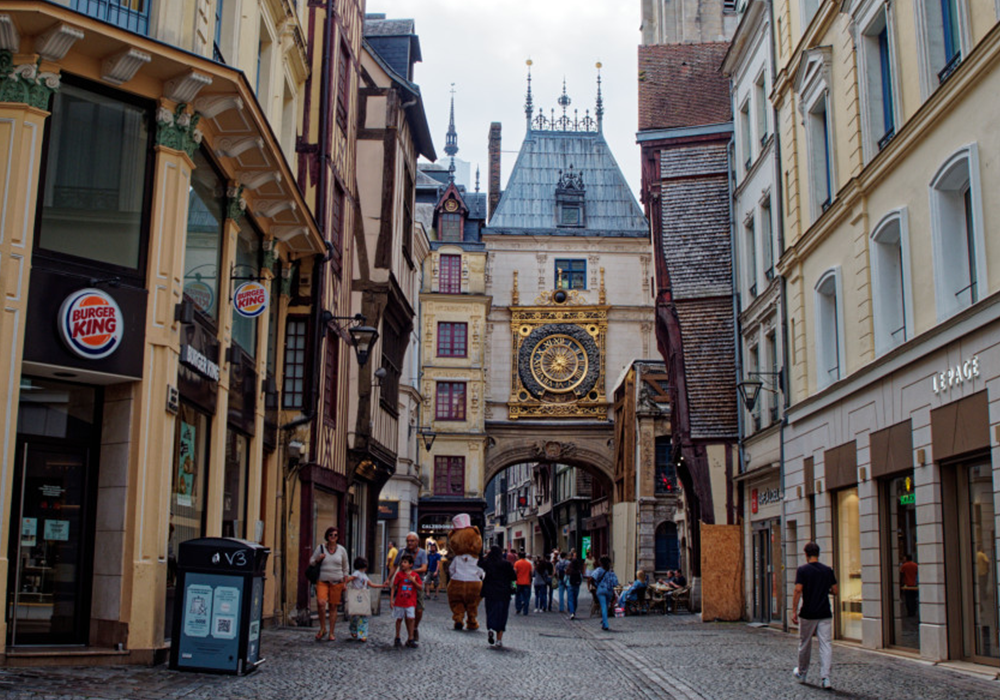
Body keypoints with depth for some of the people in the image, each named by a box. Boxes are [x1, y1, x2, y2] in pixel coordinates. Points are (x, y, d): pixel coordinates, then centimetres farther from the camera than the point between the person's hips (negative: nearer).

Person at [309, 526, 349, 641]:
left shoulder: (341, 550, 7)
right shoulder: (320, 548, 3)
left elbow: (345, 568, 15)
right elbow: (311, 561, 11)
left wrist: (345, 582, 10)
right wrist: (318, 559, -10)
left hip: (336, 582, 1)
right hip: (322, 581, -1)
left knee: (333, 607, 2)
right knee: (321, 602, -22)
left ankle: (331, 633, 11)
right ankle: (322, 628, -4)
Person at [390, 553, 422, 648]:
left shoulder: (415, 575, 1)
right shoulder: (399, 574, -1)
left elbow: (420, 587, 1)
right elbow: (394, 587, 2)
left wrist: (413, 581, -15)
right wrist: (391, 599, -2)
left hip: (410, 602, 0)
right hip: (399, 601, 0)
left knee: (411, 619, -7)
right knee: (399, 619, 9)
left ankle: (411, 639, 4)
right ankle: (397, 638, 22)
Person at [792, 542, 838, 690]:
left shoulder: (803, 570, -7)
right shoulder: (828, 570, 3)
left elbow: (798, 590, -14)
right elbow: (835, 591, 6)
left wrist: (794, 611, -11)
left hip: (808, 614, -2)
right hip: (825, 614, 2)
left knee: (805, 645, 14)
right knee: (826, 645, -1)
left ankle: (802, 673, 30)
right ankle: (825, 677, -12)